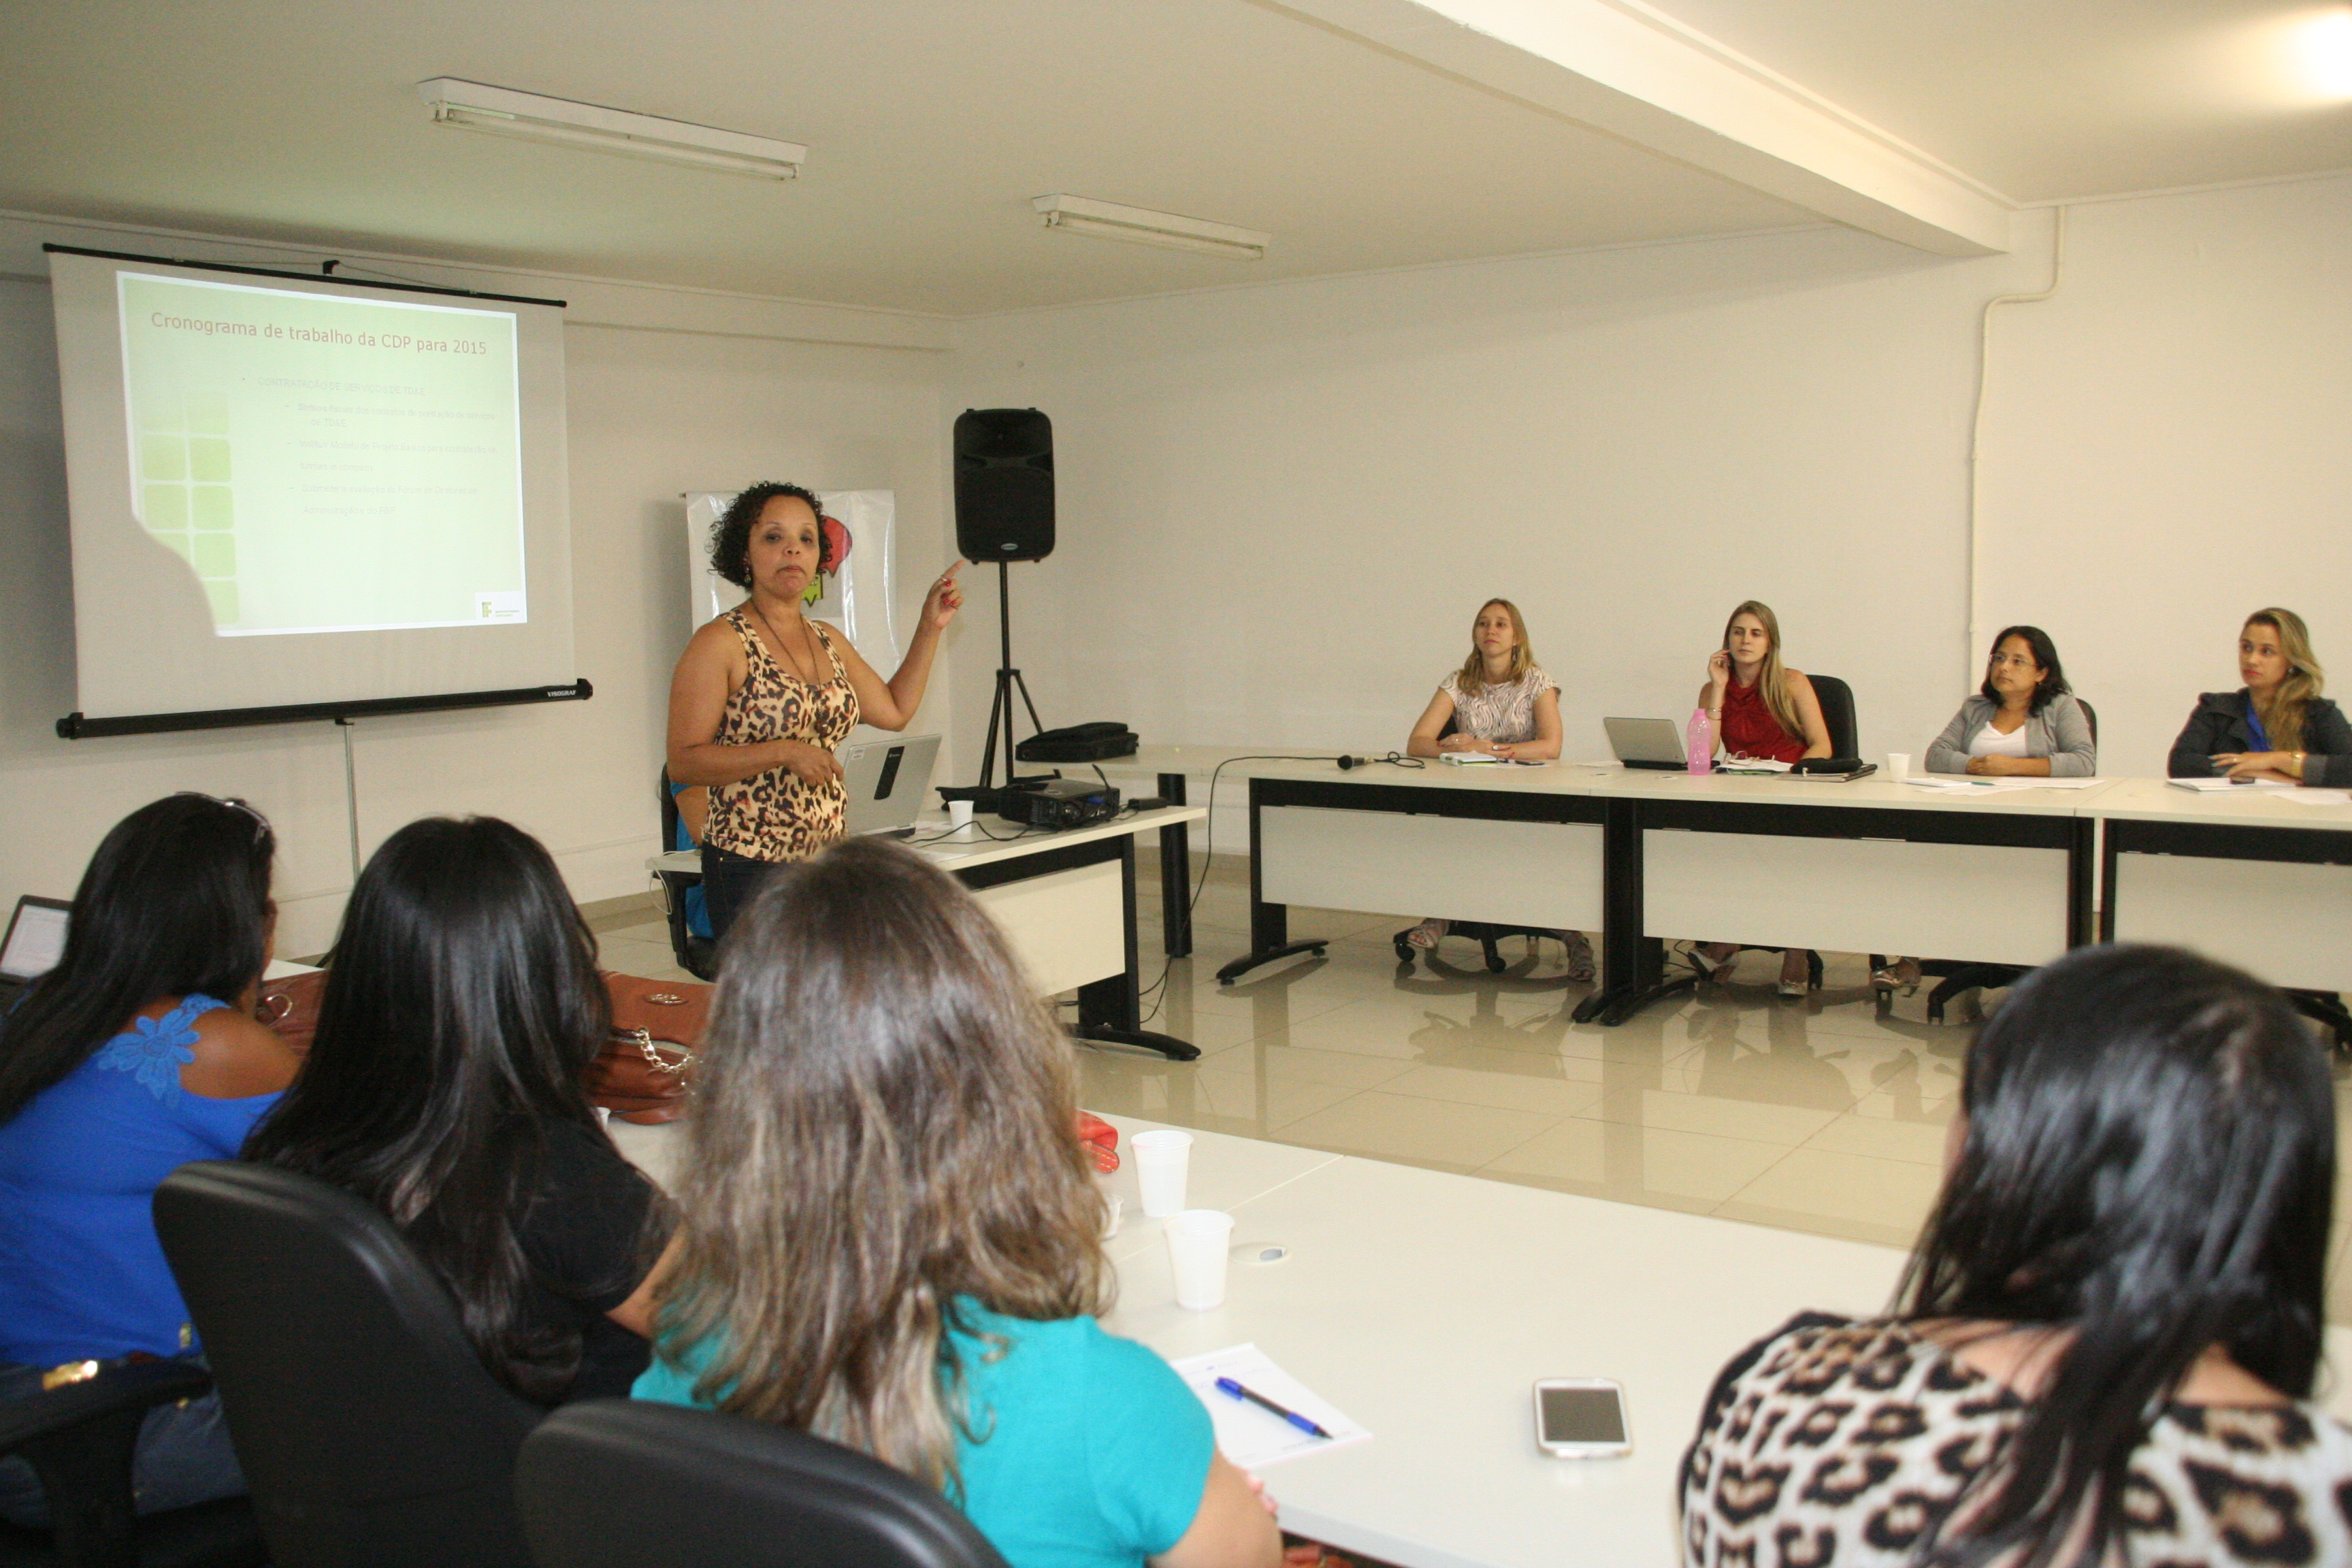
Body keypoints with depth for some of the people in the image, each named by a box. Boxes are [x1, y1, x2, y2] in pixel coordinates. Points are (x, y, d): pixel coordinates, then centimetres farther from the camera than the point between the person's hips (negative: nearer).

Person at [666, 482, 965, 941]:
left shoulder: (828, 641, 14)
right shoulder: (721, 643, -7)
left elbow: (894, 709, 24)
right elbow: (683, 762, -12)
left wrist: (930, 627, 21)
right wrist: (785, 753, -19)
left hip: (828, 863, 6)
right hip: (751, 868, -6)